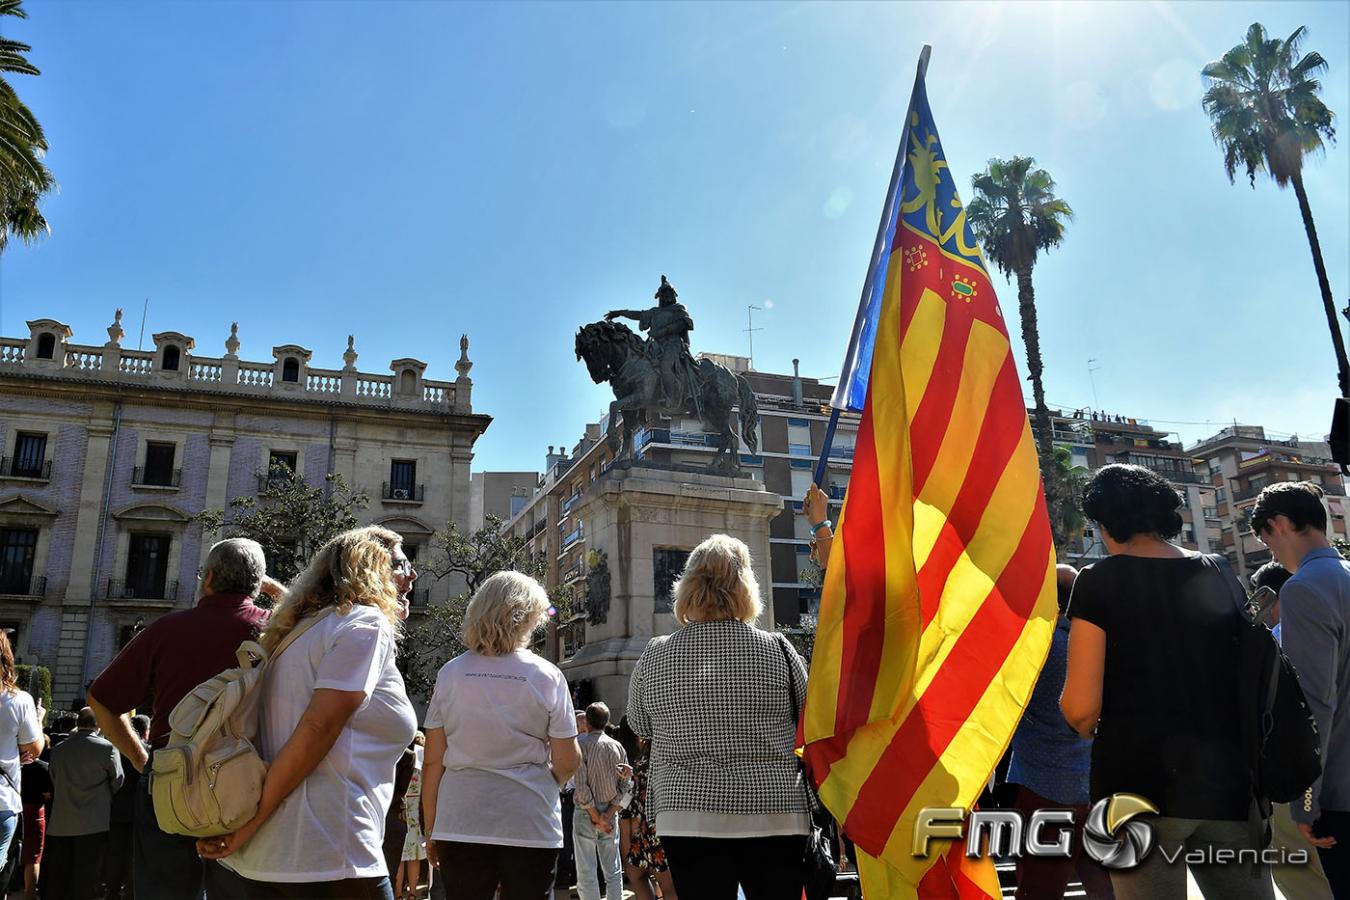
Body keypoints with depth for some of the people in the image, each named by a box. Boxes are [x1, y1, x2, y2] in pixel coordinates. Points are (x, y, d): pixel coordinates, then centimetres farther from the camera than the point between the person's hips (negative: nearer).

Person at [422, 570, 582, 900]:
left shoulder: (450, 674, 0)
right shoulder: (547, 676, -4)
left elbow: (433, 761, 1)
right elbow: (568, 762, -3)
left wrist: (432, 829, 11)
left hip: (460, 823, 2)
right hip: (530, 824, -2)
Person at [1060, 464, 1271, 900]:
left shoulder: (1099, 581, -6)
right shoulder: (1220, 577, 8)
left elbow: (1080, 709, -12)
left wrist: (1087, 729, 10)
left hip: (1139, 782, -4)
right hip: (1228, 781, 4)